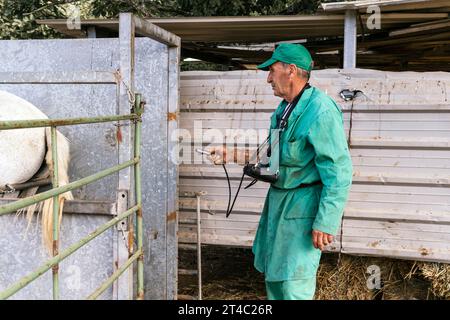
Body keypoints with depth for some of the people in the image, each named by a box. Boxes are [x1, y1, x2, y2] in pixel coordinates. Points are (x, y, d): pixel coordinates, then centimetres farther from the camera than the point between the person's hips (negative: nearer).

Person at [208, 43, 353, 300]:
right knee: (272, 271, 22)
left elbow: (338, 172, -24)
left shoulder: (320, 110, -22)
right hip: (278, 201, 9)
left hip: (303, 207, -9)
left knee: (294, 283, -1)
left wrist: (326, 223, -24)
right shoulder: (284, 108, 9)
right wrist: (230, 153, 11)